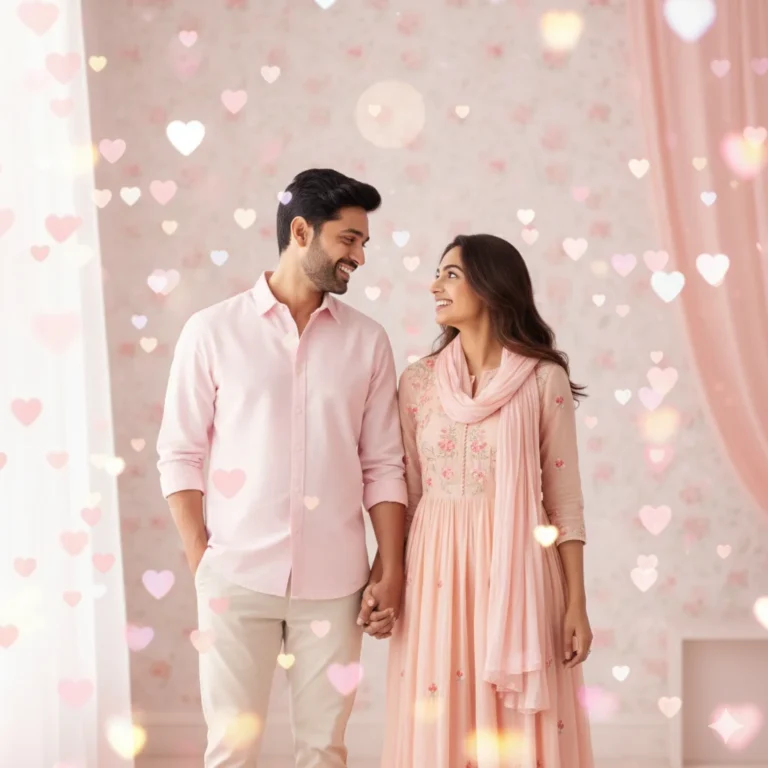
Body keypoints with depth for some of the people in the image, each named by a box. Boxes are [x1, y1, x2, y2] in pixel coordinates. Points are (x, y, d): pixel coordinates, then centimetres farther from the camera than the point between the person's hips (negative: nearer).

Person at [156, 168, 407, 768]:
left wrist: (392, 568, 0)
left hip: (334, 580, 2)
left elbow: (383, 465, 6)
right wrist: (200, 559, -4)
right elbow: (180, 454, 2)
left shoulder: (367, 341, 6)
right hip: (236, 576, -1)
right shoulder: (212, 330, 0)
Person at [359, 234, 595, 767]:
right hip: (437, 571, 2)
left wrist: (576, 605, -3)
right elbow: (405, 494, 9)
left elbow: (565, 499, -1)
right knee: (439, 724, 6)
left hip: (517, 571, -2)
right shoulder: (418, 382, 5)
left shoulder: (545, 379, -2)